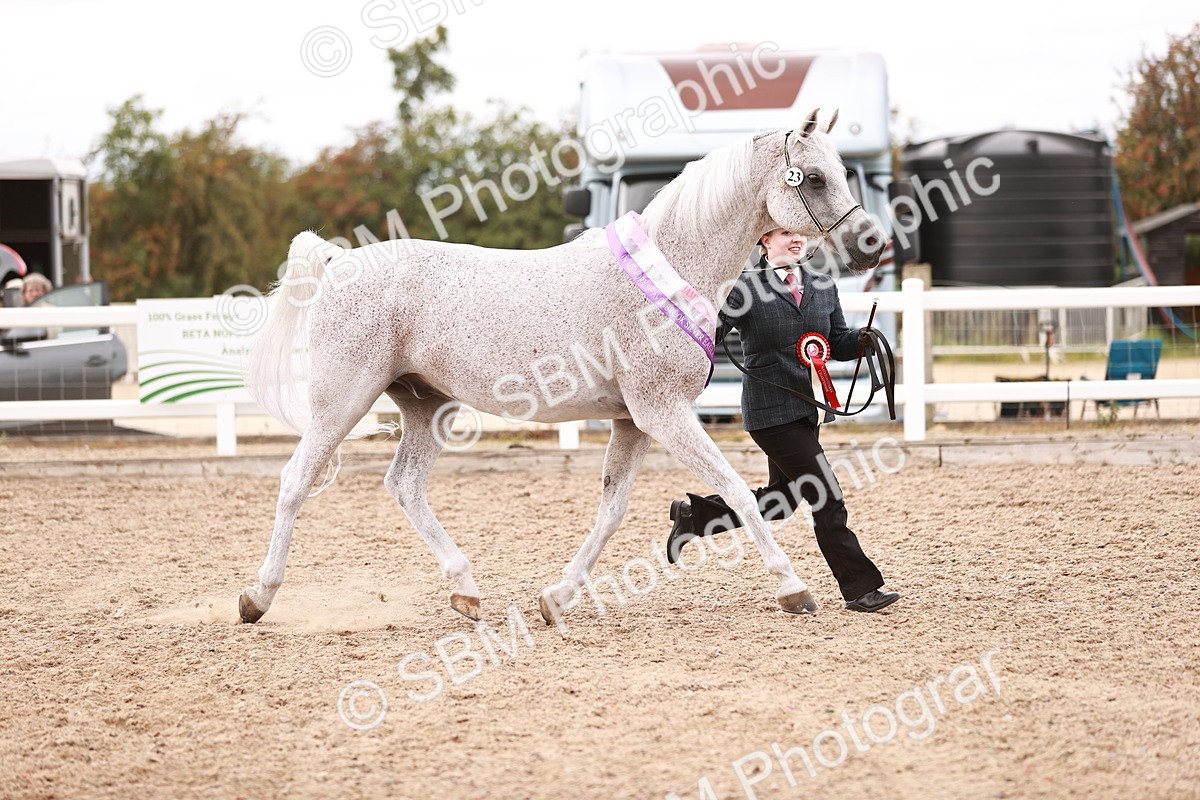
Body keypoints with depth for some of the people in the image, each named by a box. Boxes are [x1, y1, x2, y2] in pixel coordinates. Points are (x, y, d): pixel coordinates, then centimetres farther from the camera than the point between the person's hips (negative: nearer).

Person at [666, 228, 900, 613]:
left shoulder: (823, 288, 11)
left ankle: (693, 515, 33)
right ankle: (861, 588, -1)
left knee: (780, 499, 17)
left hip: (806, 408, 8)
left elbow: (839, 344, 14)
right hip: (771, 411, -8)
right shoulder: (745, 287, -7)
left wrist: (861, 340, -6)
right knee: (826, 498, -8)